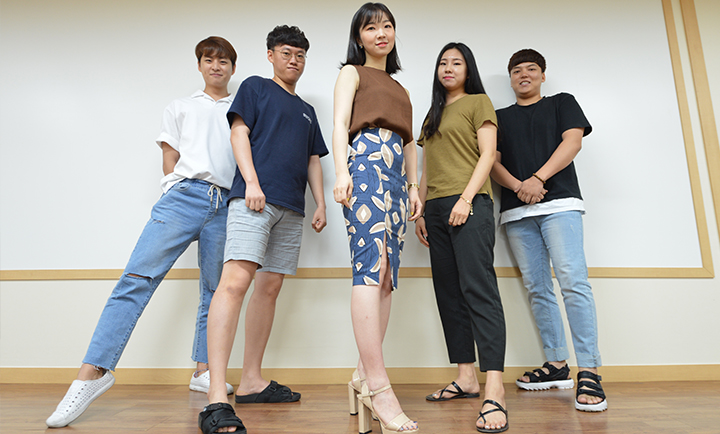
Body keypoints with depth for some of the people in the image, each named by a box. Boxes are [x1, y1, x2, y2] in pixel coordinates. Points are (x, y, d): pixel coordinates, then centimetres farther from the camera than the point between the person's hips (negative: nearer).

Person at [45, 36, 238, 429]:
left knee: (215, 290, 2)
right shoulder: (180, 107, 24)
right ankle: (93, 372, -14)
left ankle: (203, 371, 10)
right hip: (184, 195, -1)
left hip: (225, 206, 1)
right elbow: (170, 158, 16)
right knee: (137, 277, -14)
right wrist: (179, 189, 5)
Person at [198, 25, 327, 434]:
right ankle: (216, 399, -21)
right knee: (235, 282, -20)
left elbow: (314, 160, 25)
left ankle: (252, 382, 14)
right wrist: (251, 181, -13)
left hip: (291, 208, 7)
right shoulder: (256, 87, 13)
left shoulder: (307, 110, 28)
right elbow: (239, 132, 1)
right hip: (255, 198, -6)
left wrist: (321, 205, 13)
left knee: (270, 289, 5)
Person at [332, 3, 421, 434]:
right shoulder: (353, 72, 16)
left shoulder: (400, 88, 33)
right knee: (372, 264, -19)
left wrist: (414, 185, 13)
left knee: (387, 272, -3)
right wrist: (341, 170, -16)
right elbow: (340, 123, 0)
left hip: (395, 174, 7)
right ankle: (378, 384, -20)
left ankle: (364, 374, 2)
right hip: (365, 160, -6)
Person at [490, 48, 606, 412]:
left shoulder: (562, 103, 18)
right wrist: (518, 186, -9)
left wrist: (537, 179, -12)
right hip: (516, 211, 3)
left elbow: (573, 141, 1)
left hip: (559, 202, -3)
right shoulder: (499, 117, 22)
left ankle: (589, 372, -13)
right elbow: (492, 161, 10)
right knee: (537, 288, 2)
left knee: (572, 282, -15)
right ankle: (556, 364, 9)